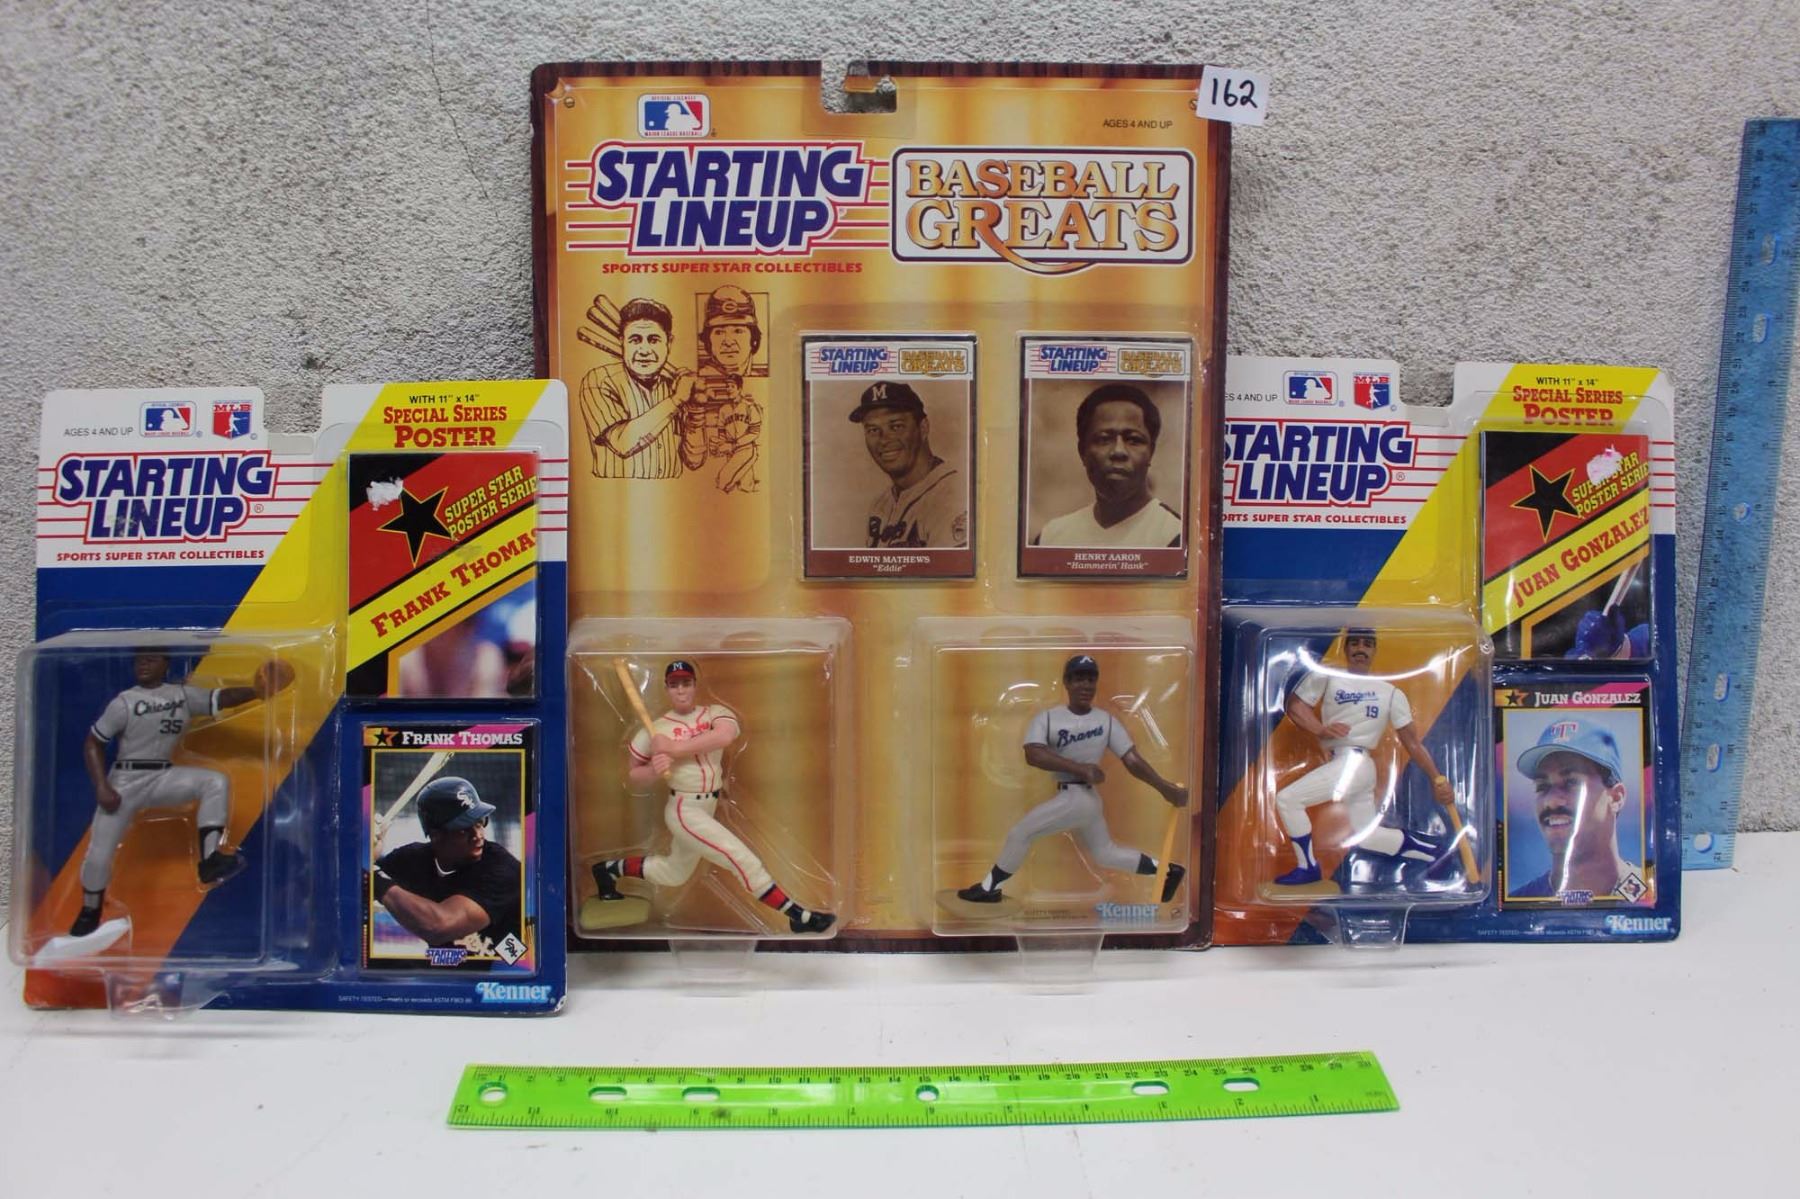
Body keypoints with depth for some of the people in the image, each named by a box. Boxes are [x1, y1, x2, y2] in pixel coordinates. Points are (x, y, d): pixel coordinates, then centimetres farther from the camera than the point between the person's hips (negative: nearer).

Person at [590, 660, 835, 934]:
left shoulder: (716, 713, 0)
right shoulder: (655, 729, -4)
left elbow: (725, 736, -25)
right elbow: (634, 778, 4)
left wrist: (675, 748, -26)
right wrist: (654, 770, -18)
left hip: (708, 809, 5)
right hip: (684, 810, -5)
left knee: (673, 874, 22)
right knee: (745, 862, -15)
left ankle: (611, 868, 40)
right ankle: (798, 915, -8)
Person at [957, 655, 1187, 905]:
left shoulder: (1107, 720, -7)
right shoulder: (1047, 717, -3)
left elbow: (1133, 761, -10)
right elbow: (1033, 755, -18)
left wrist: (1166, 788, -20)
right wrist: (1079, 768, -26)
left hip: (1078, 798, -5)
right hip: (1080, 799, 5)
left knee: (1019, 833, -4)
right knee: (1105, 854, 17)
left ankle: (988, 889, 14)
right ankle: (1168, 870, 30)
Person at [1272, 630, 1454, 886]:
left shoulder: (1391, 693, 8)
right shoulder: (1326, 676, 10)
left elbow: (1412, 742, 7)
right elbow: (1295, 705, -1)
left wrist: (1437, 779, 1)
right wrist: (1321, 729, -17)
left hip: (1356, 762, -4)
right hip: (1338, 764, 4)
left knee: (1287, 799, -17)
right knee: (1366, 836, 9)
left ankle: (1308, 867, -3)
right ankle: (1430, 848, 25)